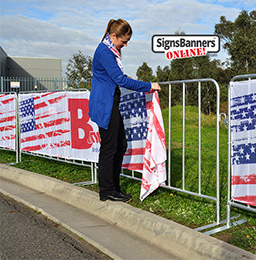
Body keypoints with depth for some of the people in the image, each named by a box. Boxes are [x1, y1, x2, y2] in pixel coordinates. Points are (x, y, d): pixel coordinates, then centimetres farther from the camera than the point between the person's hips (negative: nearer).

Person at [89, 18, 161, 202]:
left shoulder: (112, 51, 14)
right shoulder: (104, 52, -17)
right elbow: (121, 80, -20)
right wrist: (148, 86, -16)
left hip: (112, 105, 10)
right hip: (104, 106, -10)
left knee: (120, 145, 12)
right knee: (109, 147, -4)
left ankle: (114, 187, 21)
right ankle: (107, 191, 7)